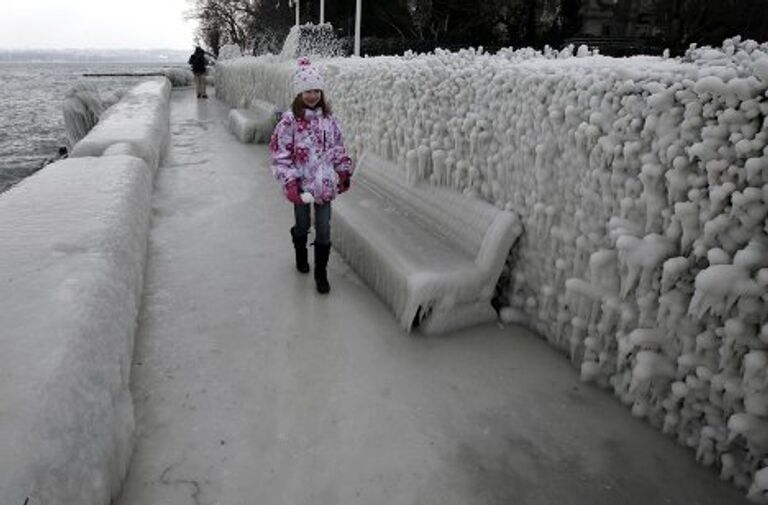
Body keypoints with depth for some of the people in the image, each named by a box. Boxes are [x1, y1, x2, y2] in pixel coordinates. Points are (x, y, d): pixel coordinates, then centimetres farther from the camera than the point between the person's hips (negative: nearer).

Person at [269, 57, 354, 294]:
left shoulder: (328, 118, 1)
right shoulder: (290, 120, -11)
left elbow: (337, 146, 11)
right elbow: (280, 153, -12)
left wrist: (344, 170, 11)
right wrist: (289, 181, -18)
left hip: (325, 183, 3)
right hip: (301, 184, -2)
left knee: (324, 228, 4)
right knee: (302, 224, 17)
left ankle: (321, 273, 16)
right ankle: (301, 256, 46)